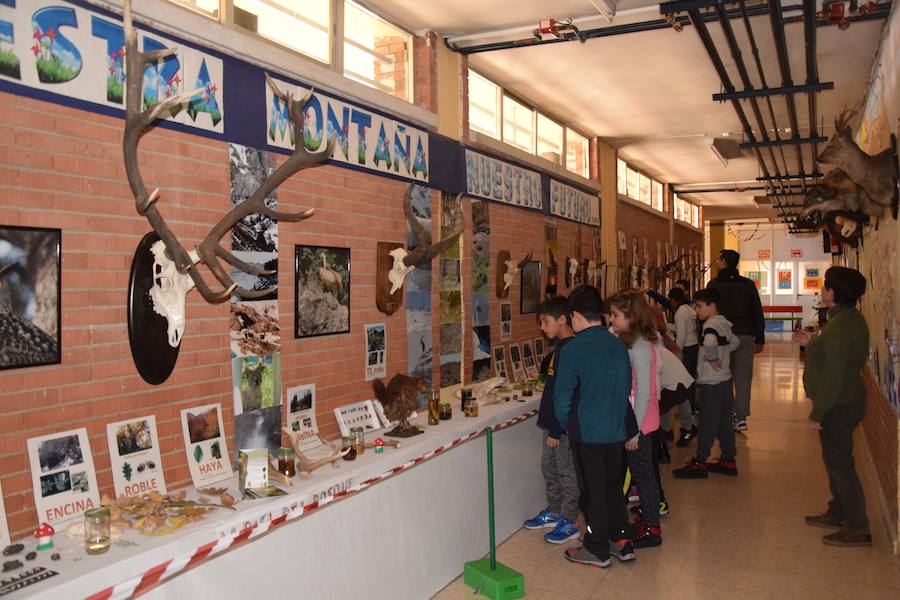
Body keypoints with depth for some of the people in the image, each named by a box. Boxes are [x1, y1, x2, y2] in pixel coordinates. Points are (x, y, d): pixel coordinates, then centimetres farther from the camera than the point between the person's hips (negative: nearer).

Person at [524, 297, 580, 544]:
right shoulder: (560, 347, 9)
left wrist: (556, 430, -21)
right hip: (553, 421, 10)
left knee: (567, 472, 3)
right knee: (549, 467, 19)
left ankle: (569, 523, 15)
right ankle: (554, 512, 34)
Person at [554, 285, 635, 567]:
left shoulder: (573, 349, -16)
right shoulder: (619, 346, 2)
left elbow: (562, 395, -12)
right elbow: (627, 388, 10)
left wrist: (566, 424, 4)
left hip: (587, 433, -6)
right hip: (616, 430, 6)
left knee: (592, 491, 6)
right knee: (613, 485, 18)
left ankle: (597, 550, 17)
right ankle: (622, 542, 26)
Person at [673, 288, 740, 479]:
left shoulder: (711, 324, -18)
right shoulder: (723, 324, 10)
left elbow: (709, 343, -39)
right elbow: (734, 341, 28)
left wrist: (713, 359, -23)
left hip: (711, 383, -9)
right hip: (725, 379, 9)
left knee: (707, 423, -1)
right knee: (724, 422, 15)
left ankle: (699, 463, 6)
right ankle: (729, 460, 22)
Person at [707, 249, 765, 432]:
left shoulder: (714, 284, -2)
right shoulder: (748, 284, 8)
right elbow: (758, 313, 9)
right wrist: (760, 339, 13)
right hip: (746, 336, 3)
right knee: (743, 377, 3)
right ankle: (741, 417, 3)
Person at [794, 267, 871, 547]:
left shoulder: (839, 326, -25)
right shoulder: (852, 319, 8)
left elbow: (834, 375, -26)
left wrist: (817, 412, -20)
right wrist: (813, 342, 16)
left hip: (839, 406, -11)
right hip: (848, 401, 11)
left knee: (839, 463, -1)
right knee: (837, 461, 20)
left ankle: (858, 529, 8)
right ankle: (837, 513, 34)